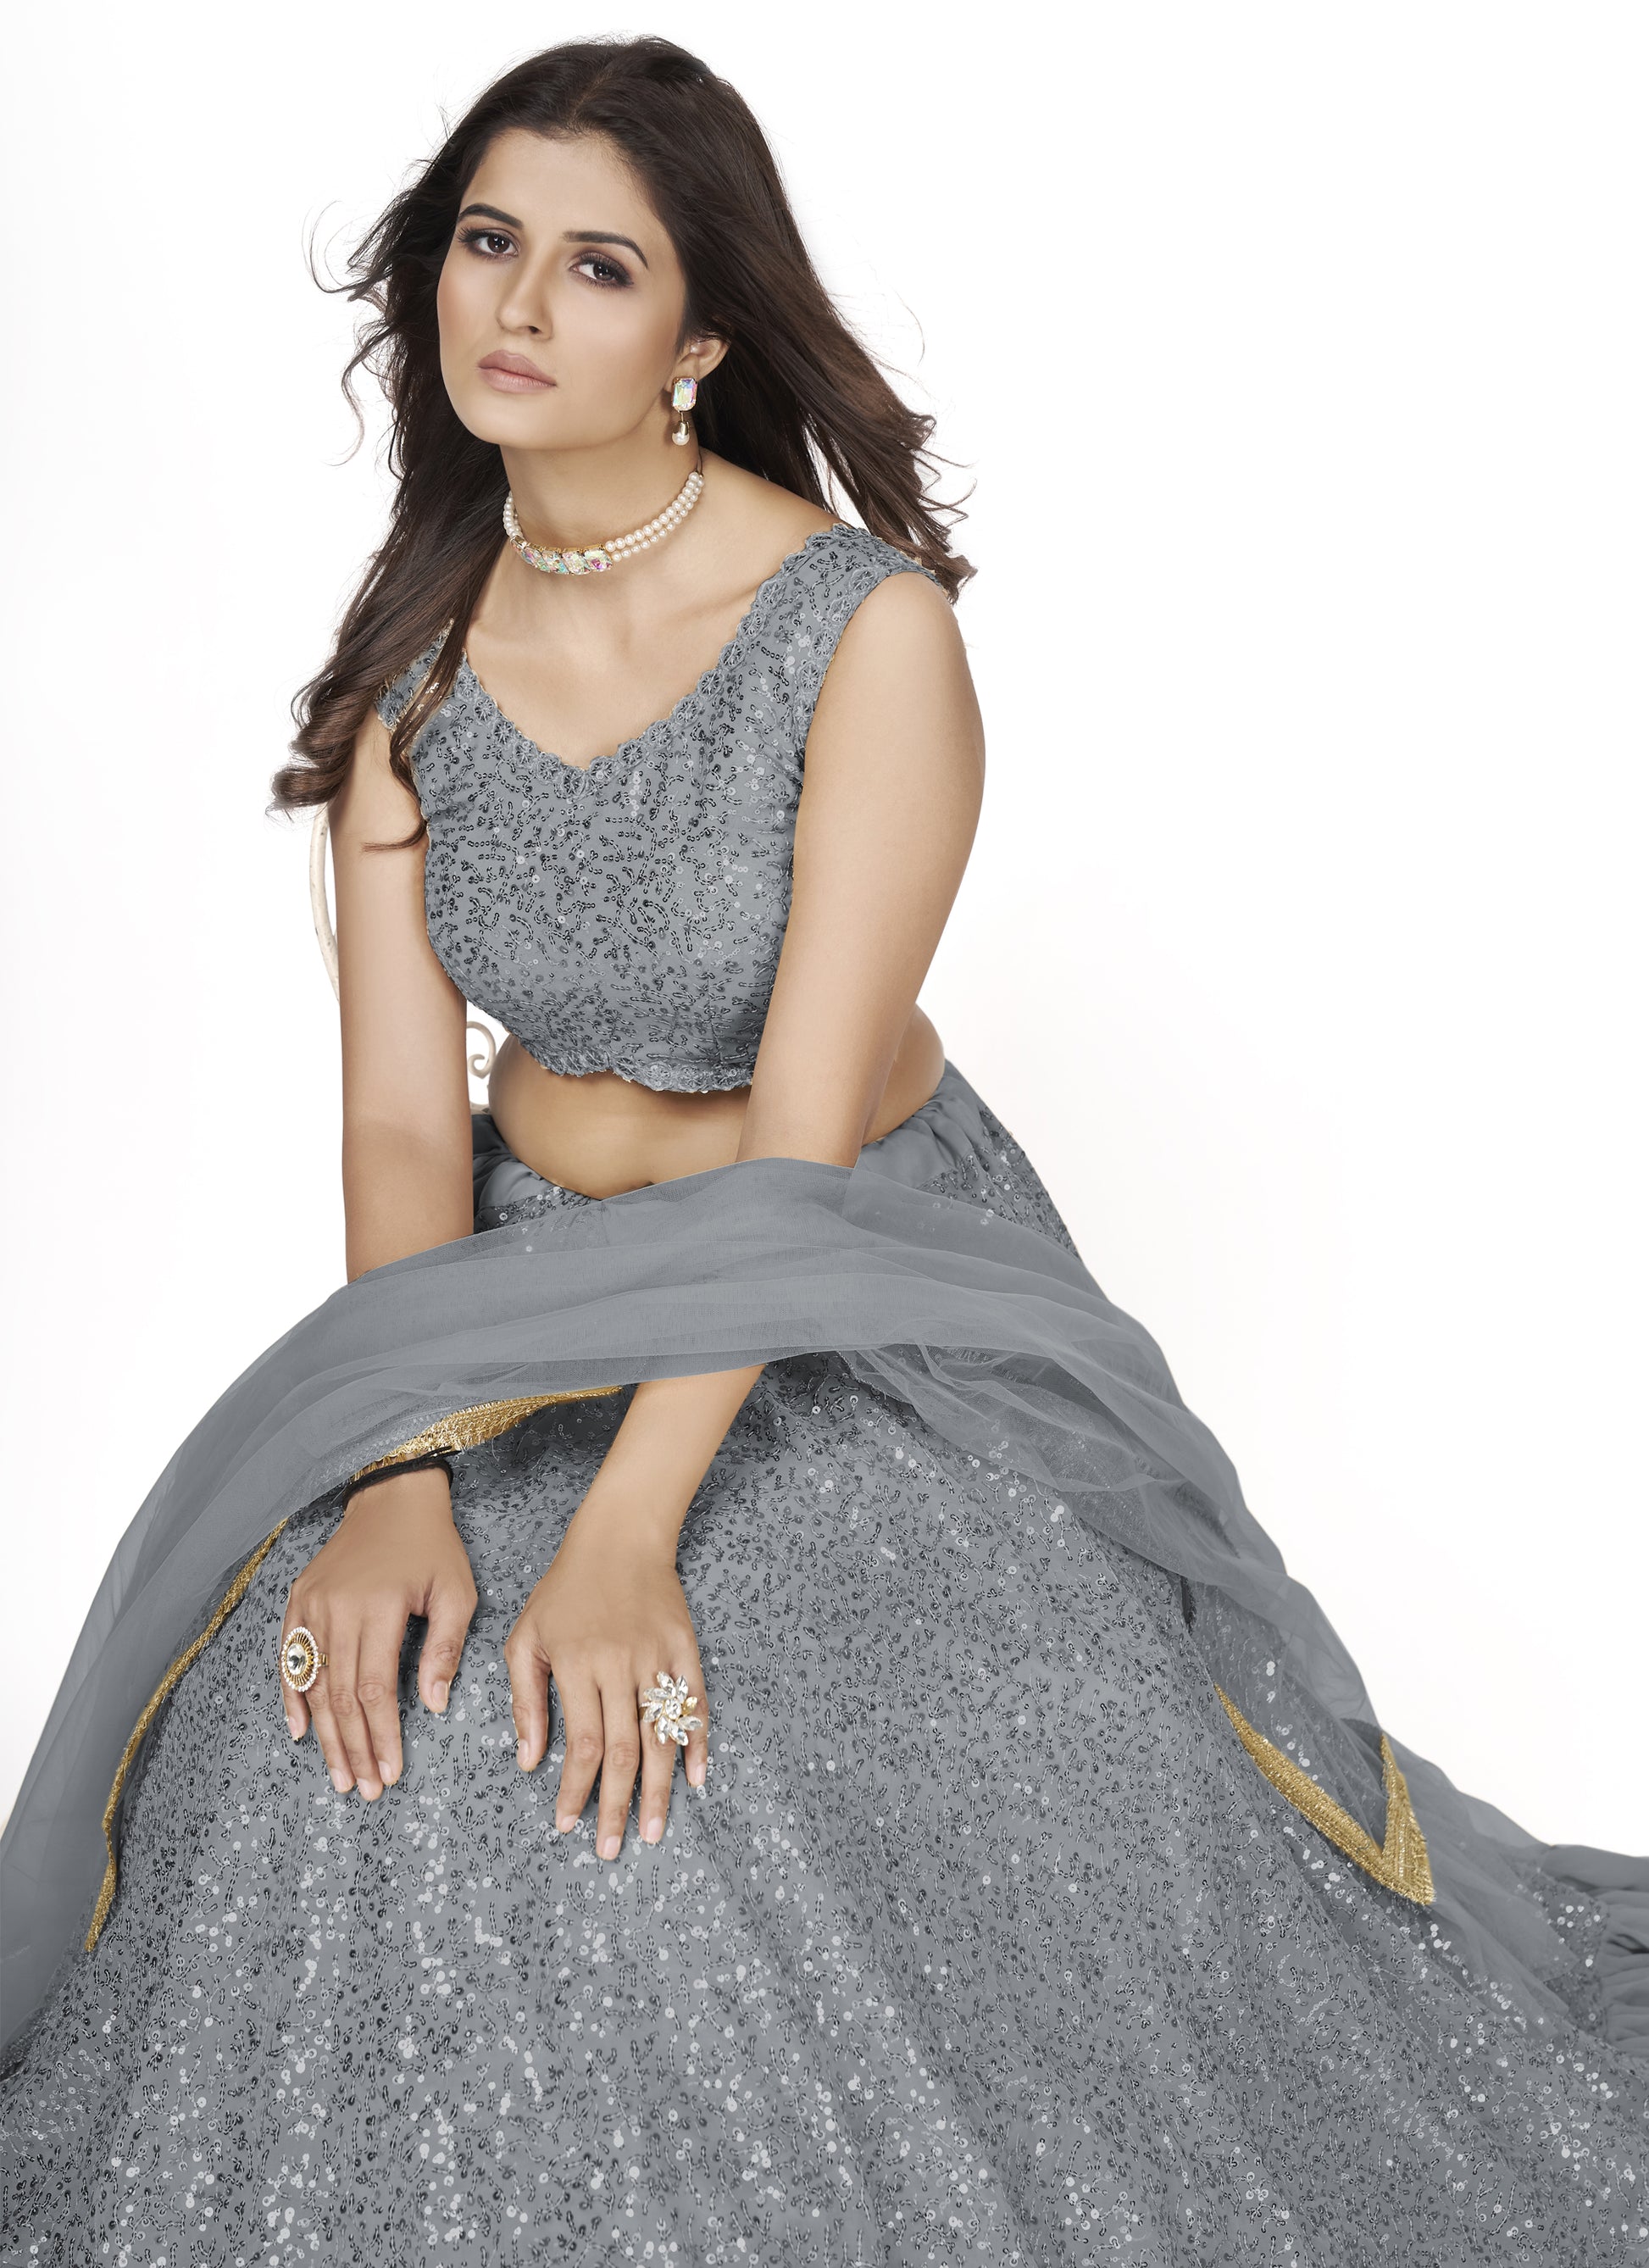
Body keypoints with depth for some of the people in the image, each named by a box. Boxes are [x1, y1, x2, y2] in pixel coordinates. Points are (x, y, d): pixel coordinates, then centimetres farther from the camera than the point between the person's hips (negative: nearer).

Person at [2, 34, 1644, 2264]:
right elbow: (402, 1110, -7)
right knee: (352, 1719, -19)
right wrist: (403, 1472, -23)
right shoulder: (414, 652, -3)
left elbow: (805, 1126, -23)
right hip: (535, 1278, 4)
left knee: (1035, 1761, -23)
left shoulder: (869, 628, -18)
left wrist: (630, 1526, -31)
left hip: (869, 1287, -3)